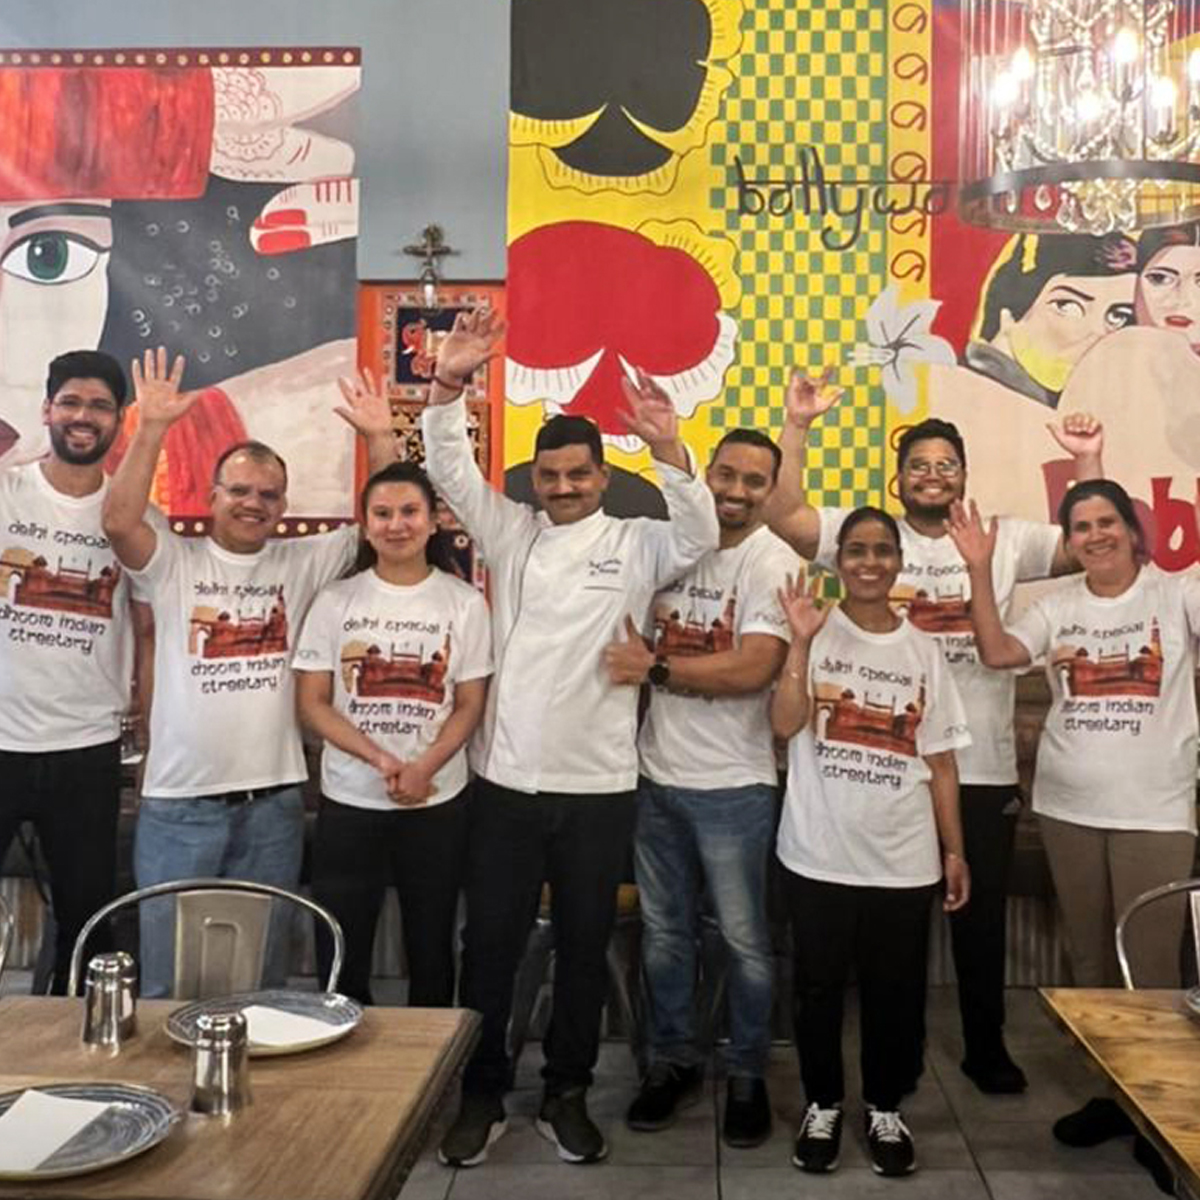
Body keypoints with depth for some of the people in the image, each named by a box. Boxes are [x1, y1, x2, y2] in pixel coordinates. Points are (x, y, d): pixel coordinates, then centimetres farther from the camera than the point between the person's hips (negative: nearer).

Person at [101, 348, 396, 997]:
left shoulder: (304, 561, 6)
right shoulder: (175, 562, 0)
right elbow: (118, 521, -18)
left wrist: (379, 439, -11)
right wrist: (152, 427, -23)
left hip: (272, 802, 2)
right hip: (178, 803, -2)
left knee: (261, 973, 15)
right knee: (167, 976, 7)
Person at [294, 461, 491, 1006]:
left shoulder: (464, 602, 1)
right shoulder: (336, 601, 1)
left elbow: (470, 704, 0)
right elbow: (312, 703, -2)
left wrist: (423, 768, -16)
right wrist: (380, 760, -15)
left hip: (437, 802, 0)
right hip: (348, 802, 0)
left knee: (431, 952, 11)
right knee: (339, 958, 6)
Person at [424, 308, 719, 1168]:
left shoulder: (635, 546, 2)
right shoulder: (511, 533, 5)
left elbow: (699, 535, -15)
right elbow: (452, 472, -5)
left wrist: (668, 448, -29)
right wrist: (449, 386, -22)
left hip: (600, 786, 0)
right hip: (506, 780, 1)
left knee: (584, 947, 11)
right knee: (491, 945, 8)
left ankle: (568, 1096, 28)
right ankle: (482, 1096, 25)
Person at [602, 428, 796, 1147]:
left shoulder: (773, 562, -10)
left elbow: (753, 669, -21)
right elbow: (641, 637, 19)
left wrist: (655, 668, -16)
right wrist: (634, 651, -2)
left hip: (731, 784, -5)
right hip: (658, 773, 5)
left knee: (745, 940, 7)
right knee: (664, 932, 16)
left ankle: (748, 1075, 25)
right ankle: (675, 1061, 32)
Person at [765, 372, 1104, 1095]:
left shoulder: (1004, 539, 7)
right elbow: (783, 516, -12)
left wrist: (1087, 463, -5)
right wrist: (798, 427, -20)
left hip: (985, 768, 2)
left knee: (983, 913, 14)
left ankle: (986, 1046, 32)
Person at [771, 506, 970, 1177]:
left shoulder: (923, 651, 7)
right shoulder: (818, 633, -1)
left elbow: (941, 761, 8)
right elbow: (785, 724, -15)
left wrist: (955, 850, 5)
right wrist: (802, 641, -20)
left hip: (904, 858, 2)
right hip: (820, 853, -2)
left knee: (896, 992, 10)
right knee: (819, 987, 9)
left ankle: (887, 1109, 29)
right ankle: (823, 1105, 29)